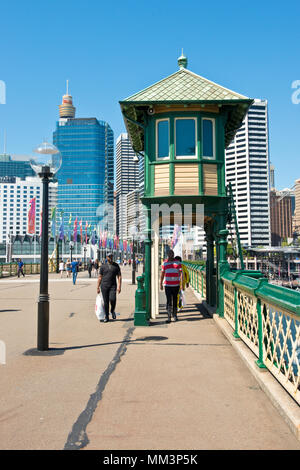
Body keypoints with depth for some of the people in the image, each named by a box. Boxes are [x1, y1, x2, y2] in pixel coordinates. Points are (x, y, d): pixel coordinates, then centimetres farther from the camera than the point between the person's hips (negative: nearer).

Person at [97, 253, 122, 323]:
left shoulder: (116, 266, 6)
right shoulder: (103, 266, 7)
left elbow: (119, 276, 4)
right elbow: (100, 277, 10)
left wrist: (119, 286, -6)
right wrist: (98, 287, 6)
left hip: (113, 286, -1)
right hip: (104, 286, 1)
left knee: (112, 299, -21)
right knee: (106, 302, 1)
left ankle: (112, 311, 8)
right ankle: (106, 317, 14)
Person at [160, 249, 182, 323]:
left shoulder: (178, 263, 3)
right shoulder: (164, 263, 5)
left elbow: (181, 273, -2)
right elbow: (162, 274, 10)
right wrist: (161, 284, 9)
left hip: (176, 285, 1)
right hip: (167, 285, -1)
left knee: (175, 300, 10)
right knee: (169, 301, -8)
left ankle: (174, 315, 25)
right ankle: (169, 317, -8)